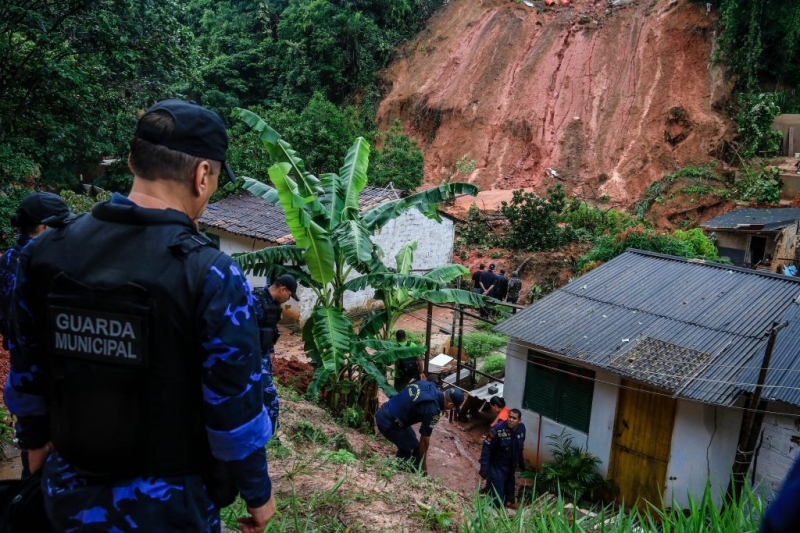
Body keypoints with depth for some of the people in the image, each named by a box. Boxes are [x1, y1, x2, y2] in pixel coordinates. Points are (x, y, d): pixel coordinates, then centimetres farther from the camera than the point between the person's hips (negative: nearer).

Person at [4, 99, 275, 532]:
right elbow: (234, 406, -18)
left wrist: (35, 436, 24)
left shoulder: (44, 252, -7)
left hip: (70, 490, 4)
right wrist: (257, 492, -2)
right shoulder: (211, 276, -23)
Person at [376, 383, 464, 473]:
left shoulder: (429, 384, 1)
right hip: (388, 423, -9)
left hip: (383, 412, 9)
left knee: (408, 443, 24)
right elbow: (425, 438, -9)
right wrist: (423, 463, 6)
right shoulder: (432, 409, -20)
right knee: (415, 450, 4)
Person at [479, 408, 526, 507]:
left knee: (509, 491, 21)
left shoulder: (521, 428, -8)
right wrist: (484, 467, -24)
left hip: (511, 467, 6)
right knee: (497, 499, -1)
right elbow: (486, 448, -22)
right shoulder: (497, 429, -27)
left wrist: (521, 461, 19)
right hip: (497, 468, -6)